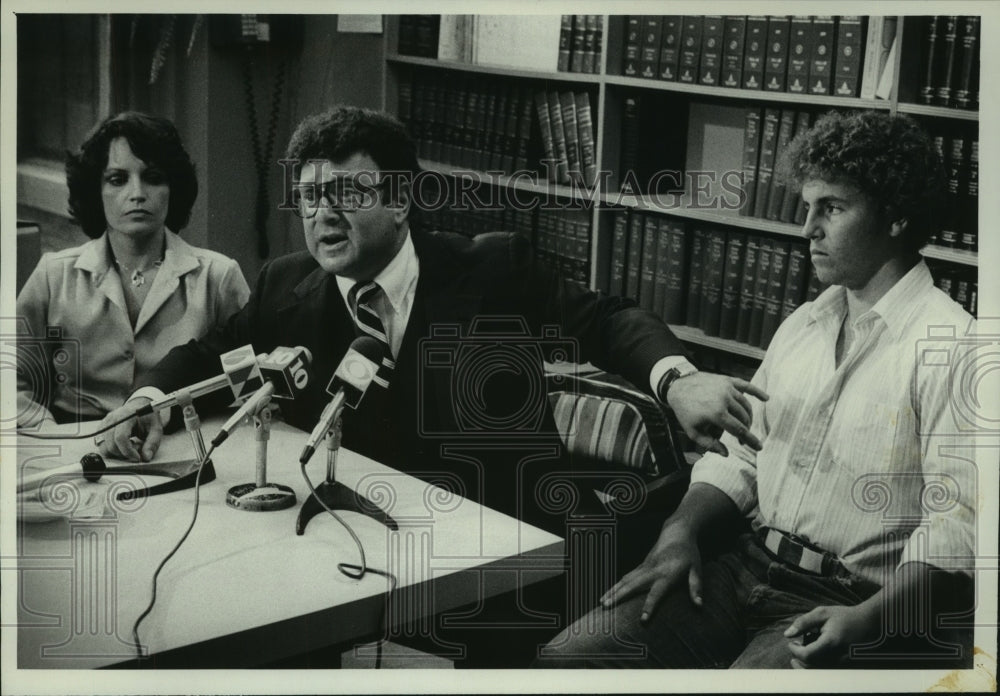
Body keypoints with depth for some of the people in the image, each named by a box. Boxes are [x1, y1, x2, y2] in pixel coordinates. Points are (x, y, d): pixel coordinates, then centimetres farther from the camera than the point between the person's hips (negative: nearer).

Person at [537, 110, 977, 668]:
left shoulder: (949, 347, -9)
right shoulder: (802, 326, 16)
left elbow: (960, 524, -15)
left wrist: (869, 621, -27)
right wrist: (681, 533, 0)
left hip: (852, 605, -6)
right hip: (746, 564, 6)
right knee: (566, 659, -9)